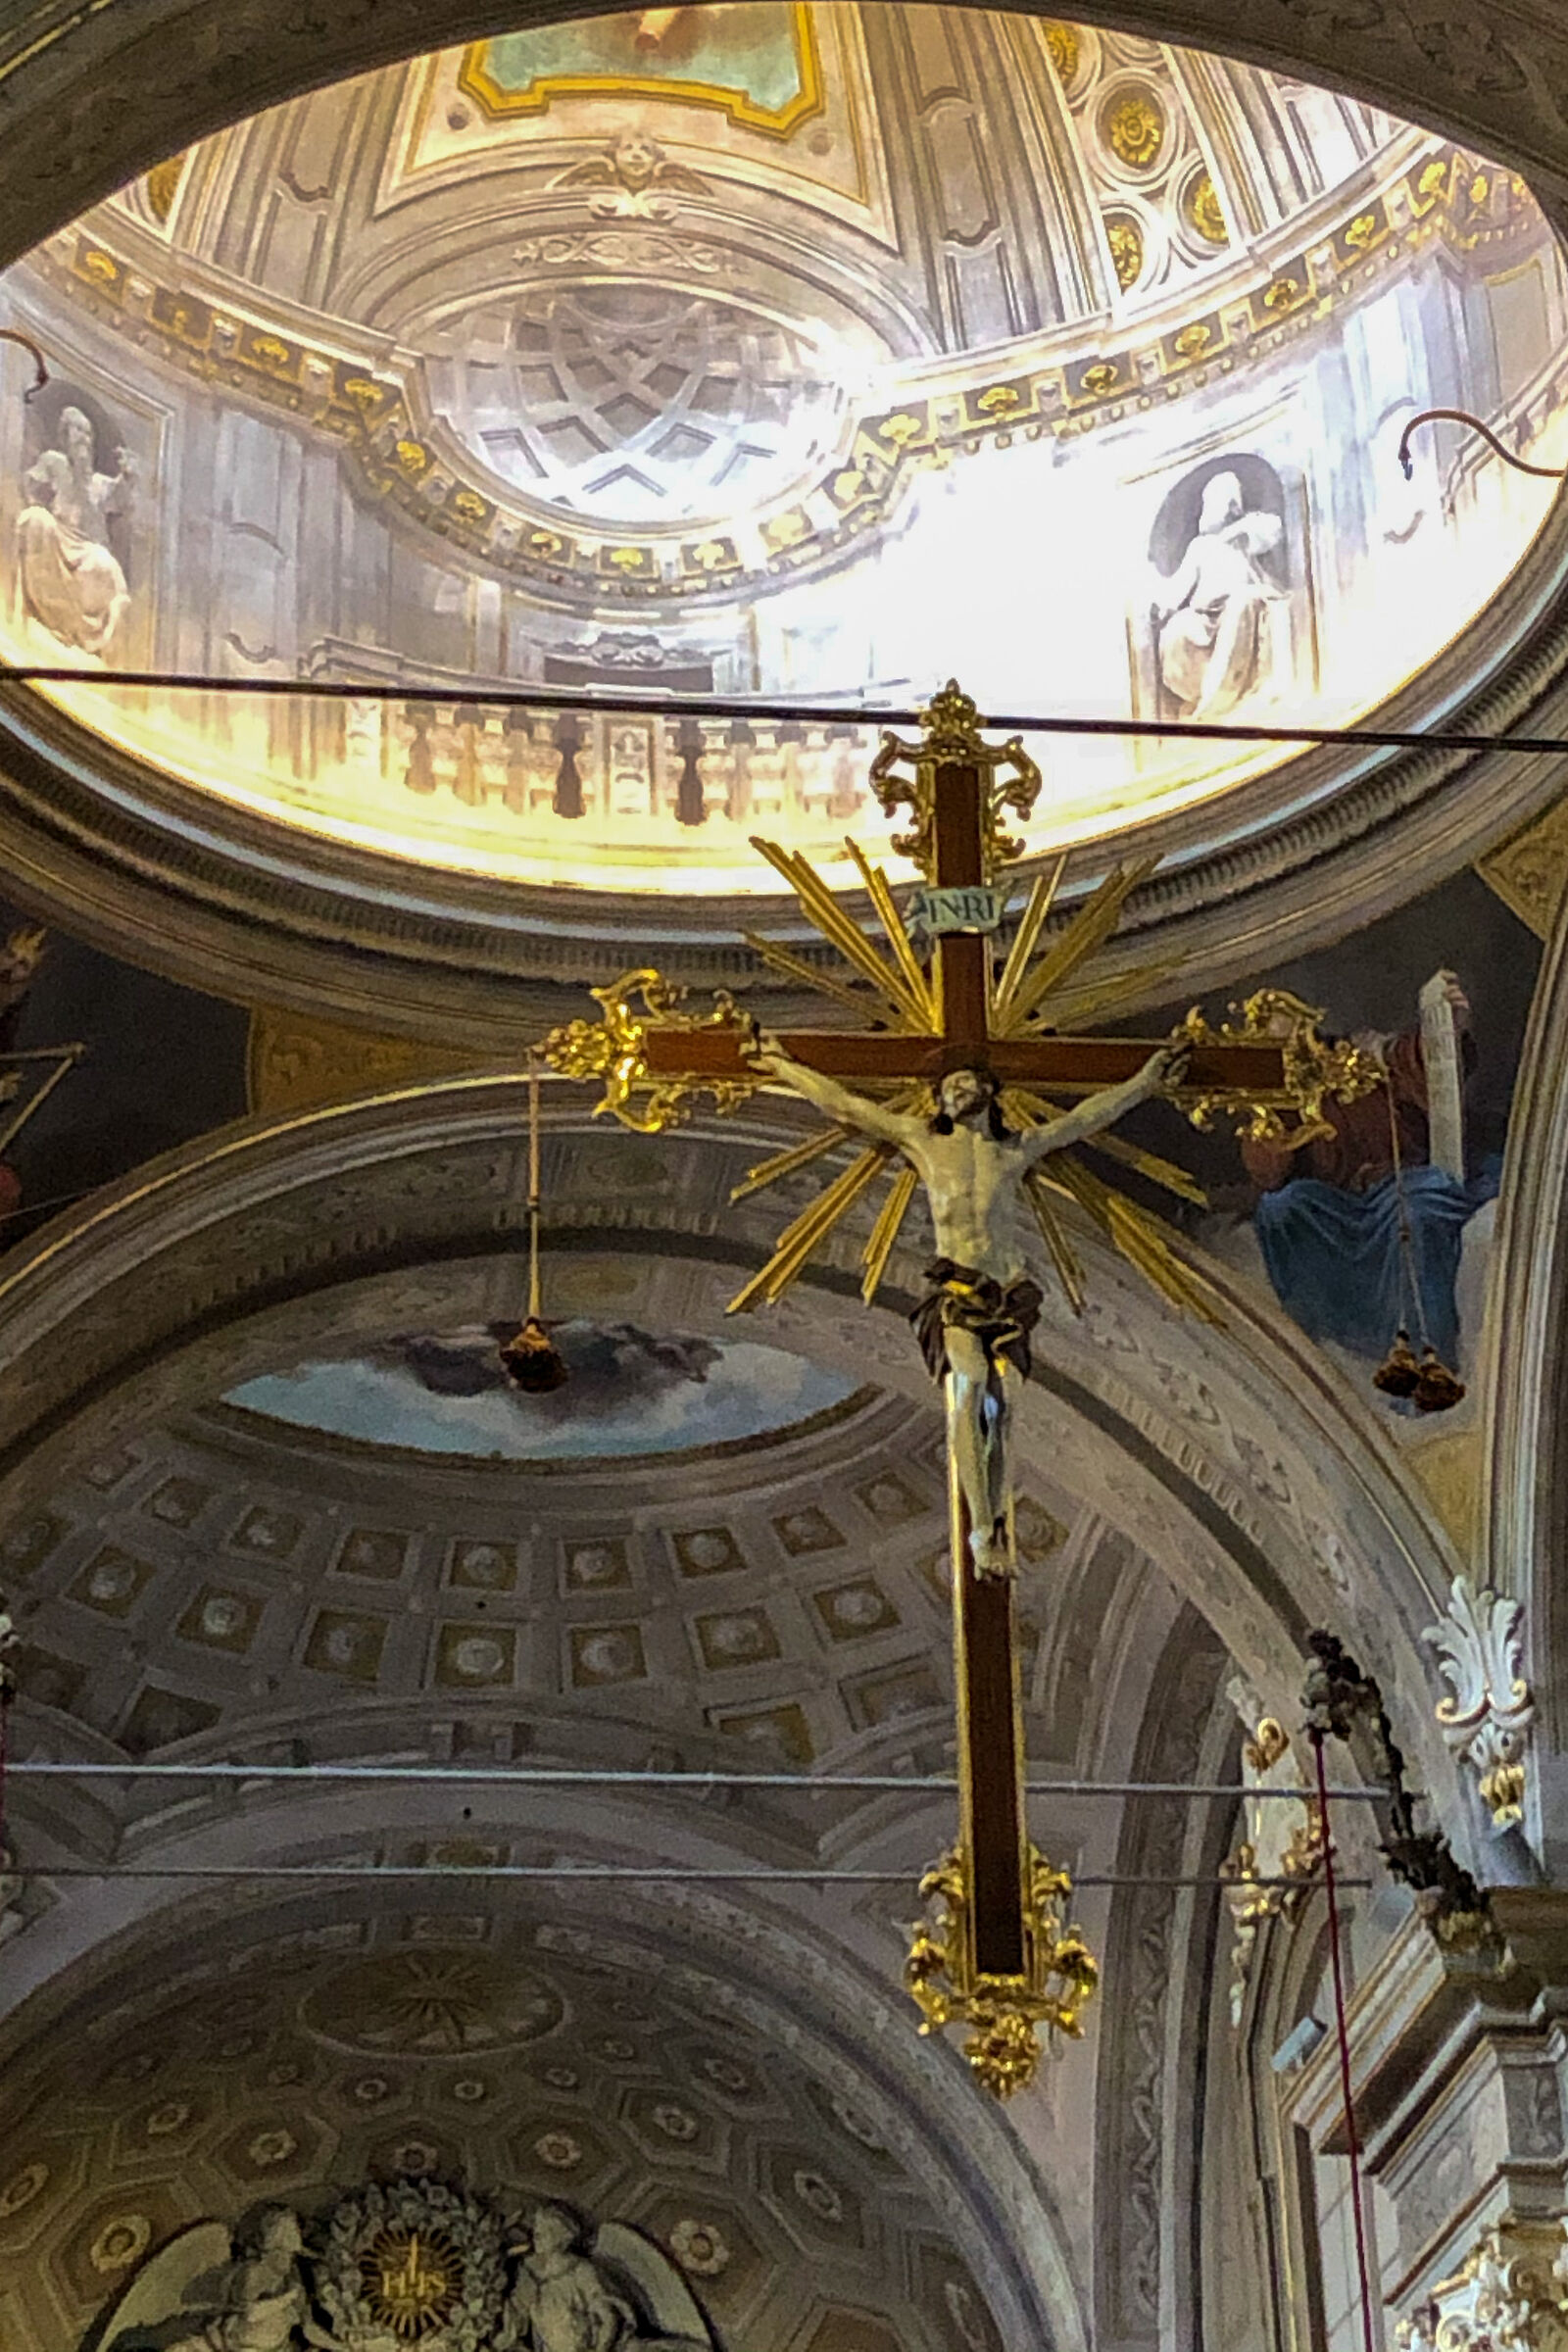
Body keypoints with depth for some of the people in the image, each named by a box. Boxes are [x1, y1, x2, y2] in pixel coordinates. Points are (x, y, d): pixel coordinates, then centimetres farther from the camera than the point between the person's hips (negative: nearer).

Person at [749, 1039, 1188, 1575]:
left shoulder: (1018, 1149, 20)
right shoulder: (923, 1140, 15)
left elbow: (1086, 1118, 29)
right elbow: (844, 1105, 20)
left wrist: (1144, 1083, 35)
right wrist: (784, 1068, 24)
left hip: (1009, 1298, 3)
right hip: (956, 1291, -3)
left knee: (999, 1410, -5)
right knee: (970, 1388, -24)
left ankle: (999, 1534, 2)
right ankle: (981, 1531, -29)